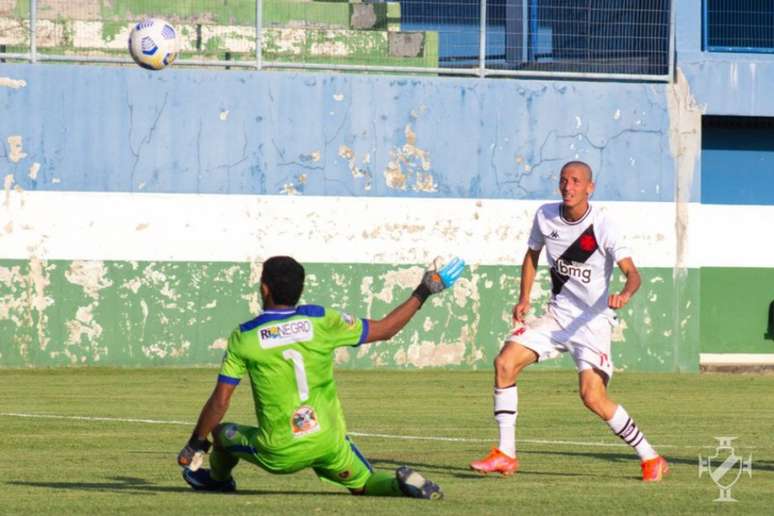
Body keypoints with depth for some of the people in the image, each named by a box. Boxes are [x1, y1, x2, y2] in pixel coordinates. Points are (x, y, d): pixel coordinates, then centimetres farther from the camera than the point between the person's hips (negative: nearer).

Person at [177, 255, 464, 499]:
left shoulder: (243, 338, -6)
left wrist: (196, 443, 7)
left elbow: (220, 402, -6)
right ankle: (401, 483, -12)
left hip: (279, 455, -1)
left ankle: (218, 478, 50)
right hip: (329, 445, 1)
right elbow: (384, 330, 2)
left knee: (221, 432, 24)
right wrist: (422, 294, 12)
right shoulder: (322, 321, -5)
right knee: (363, 483, 19)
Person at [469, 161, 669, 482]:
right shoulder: (545, 216, -1)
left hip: (594, 320, -5)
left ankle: (651, 459, -2)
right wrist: (524, 299, 8)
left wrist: (625, 294, -45)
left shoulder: (602, 225, -16)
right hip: (558, 315, 5)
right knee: (505, 362, -12)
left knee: (592, 397, -19)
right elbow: (532, 254, 18)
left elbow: (632, 274, -23)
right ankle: (505, 455, -3)